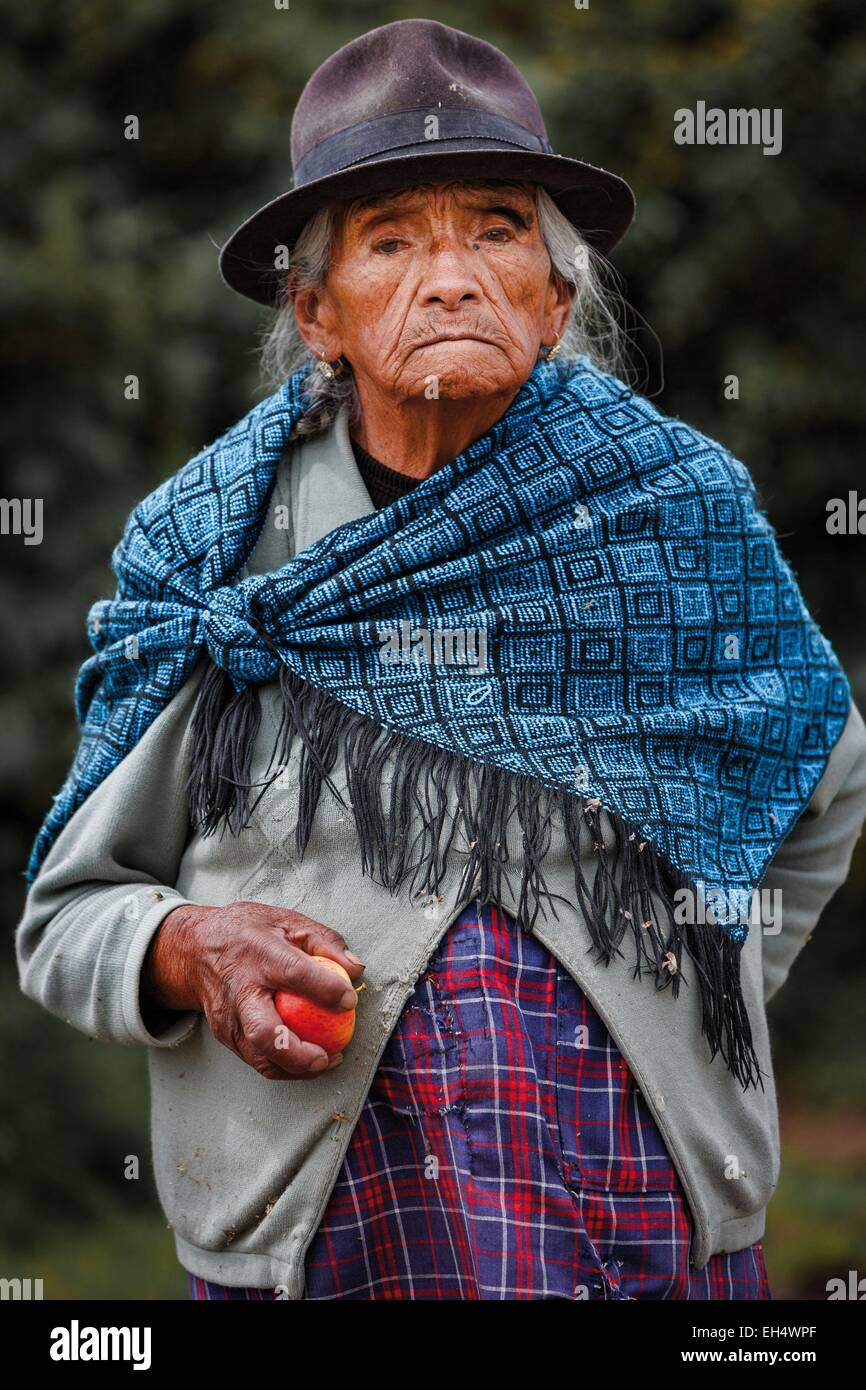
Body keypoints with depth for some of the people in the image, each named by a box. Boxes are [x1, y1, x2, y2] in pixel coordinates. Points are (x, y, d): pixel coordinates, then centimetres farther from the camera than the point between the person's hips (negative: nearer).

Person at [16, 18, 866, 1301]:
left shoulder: (681, 506, 1)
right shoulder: (210, 548, 0)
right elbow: (69, 917, 5)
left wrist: (700, 1009, 12)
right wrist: (189, 951, -15)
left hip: (655, 1203, 1)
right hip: (307, 1215, 0)